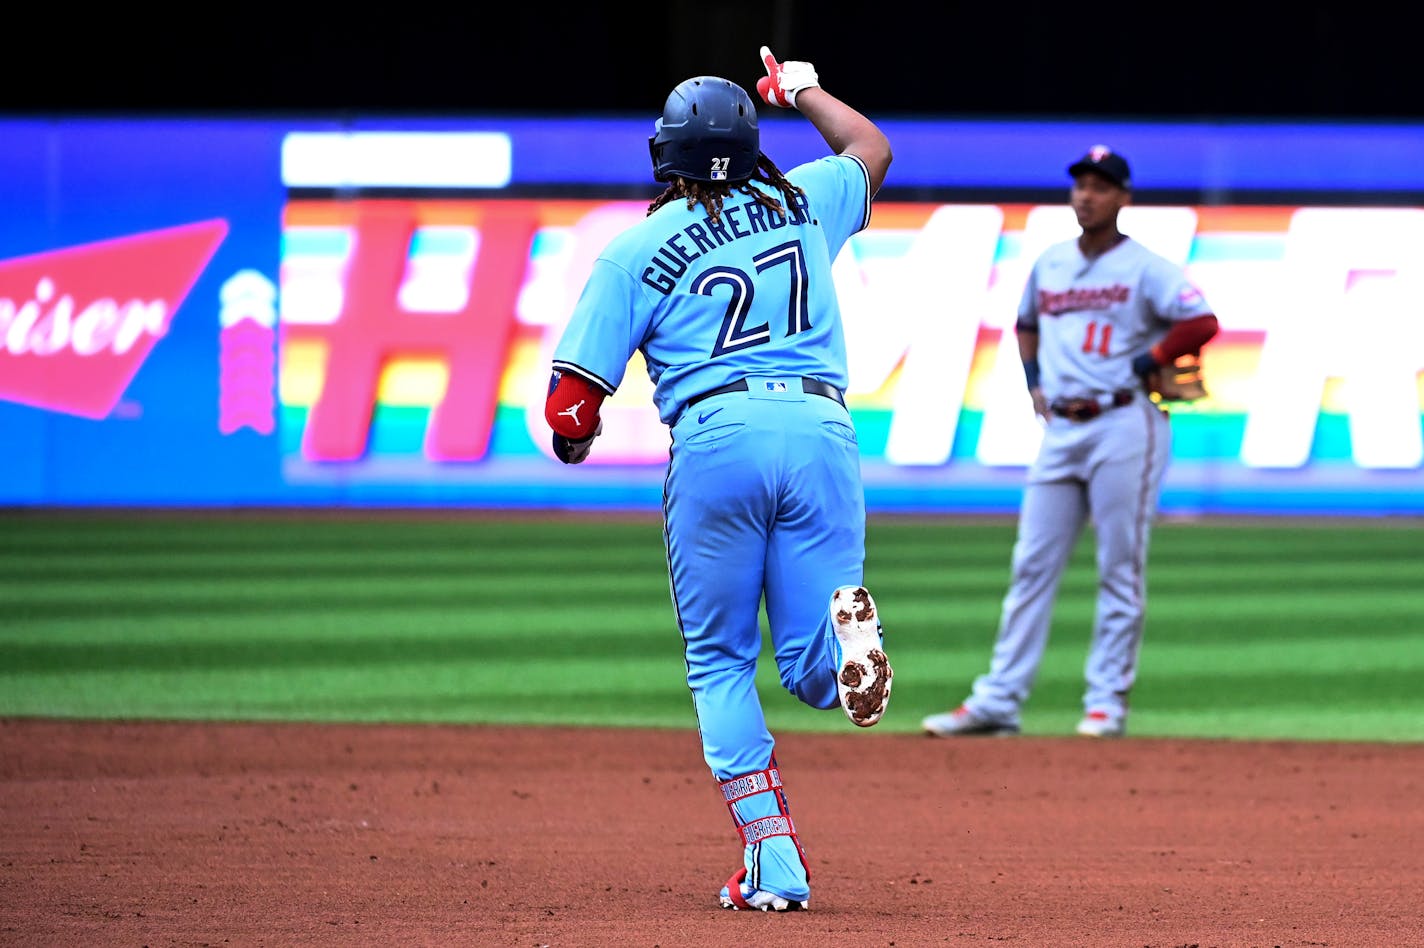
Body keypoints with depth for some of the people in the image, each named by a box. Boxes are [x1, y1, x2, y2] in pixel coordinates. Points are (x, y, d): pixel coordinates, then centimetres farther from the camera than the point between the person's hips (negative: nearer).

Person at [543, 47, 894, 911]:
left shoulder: (640, 248, 8)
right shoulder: (802, 205, 18)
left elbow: (571, 408, 4)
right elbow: (873, 147, 42)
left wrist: (574, 437, 27)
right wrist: (801, 91, 56)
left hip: (715, 437, -2)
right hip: (822, 430, 2)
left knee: (721, 662, 12)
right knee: (813, 673, 7)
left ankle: (773, 851, -4)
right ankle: (842, 627, -31)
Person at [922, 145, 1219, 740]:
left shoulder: (1145, 268, -4)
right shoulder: (1049, 265, 14)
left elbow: (1202, 322, -15)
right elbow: (1026, 324, 31)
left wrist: (1143, 366, -13)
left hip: (1125, 427, -6)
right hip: (1060, 429, 6)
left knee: (1121, 569, -2)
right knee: (1032, 565, 4)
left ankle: (1107, 702, 2)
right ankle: (997, 702, 4)